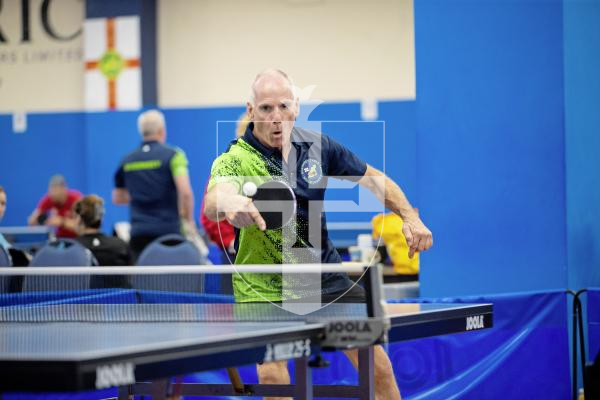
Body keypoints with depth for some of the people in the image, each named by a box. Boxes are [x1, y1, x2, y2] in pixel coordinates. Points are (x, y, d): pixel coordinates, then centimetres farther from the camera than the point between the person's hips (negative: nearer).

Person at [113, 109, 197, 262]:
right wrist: (189, 220, -3)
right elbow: (185, 192, -16)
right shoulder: (173, 155, -5)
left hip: (138, 232, 4)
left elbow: (117, 198, 20)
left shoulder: (127, 161, 9)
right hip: (168, 230, -4)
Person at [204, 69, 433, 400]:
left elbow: (374, 179, 10)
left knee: (378, 366, 4)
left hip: (325, 275, 4)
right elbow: (212, 203, -41)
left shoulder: (318, 147, -4)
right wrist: (229, 203, -65)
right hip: (264, 289, -4)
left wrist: (409, 216, -6)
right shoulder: (235, 160, -19)